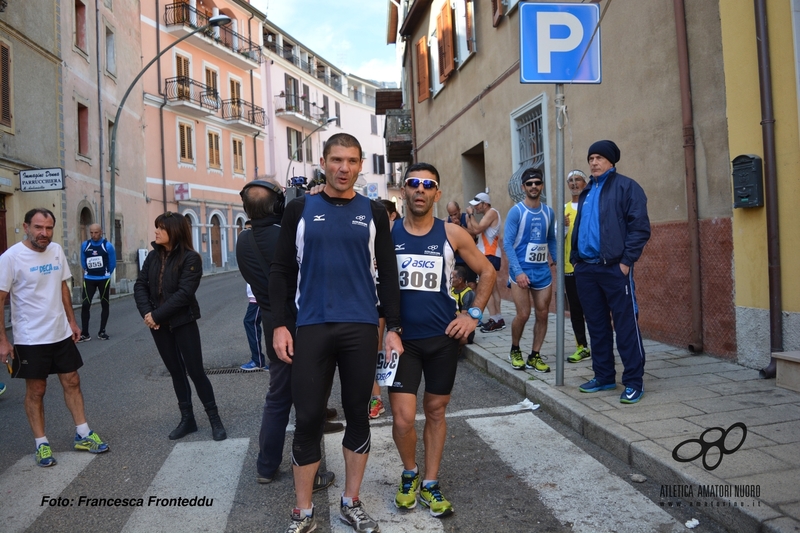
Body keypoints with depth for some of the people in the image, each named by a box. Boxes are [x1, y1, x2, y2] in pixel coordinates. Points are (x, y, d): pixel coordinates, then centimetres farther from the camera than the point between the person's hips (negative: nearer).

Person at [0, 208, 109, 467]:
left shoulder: (57, 251, 2)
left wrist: (72, 321, 13)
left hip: (61, 333, 5)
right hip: (30, 338, -5)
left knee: (72, 382, 12)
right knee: (36, 390, 7)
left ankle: (83, 435, 23)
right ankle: (42, 444, 21)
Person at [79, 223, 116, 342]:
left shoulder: (107, 246, -9)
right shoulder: (84, 245, -2)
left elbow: (112, 264, 0)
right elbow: (83, 262, 12)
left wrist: (105, 274, 10)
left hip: (103, 279, -1)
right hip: (89, 279, 2)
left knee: (104, 305, 6)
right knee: (85, 305, -6)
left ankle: (102, 332, 16)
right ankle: (84, 333, 1)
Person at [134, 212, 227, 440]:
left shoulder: (190, 258, -12)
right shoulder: (153, 256, 6)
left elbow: (184, 293, -19)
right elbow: (140, 285, 2)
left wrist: (157, 315, -18)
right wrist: (146, 312, -13)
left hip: (183, 323, -5)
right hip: (159, 324, 6)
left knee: (195, 370, -2)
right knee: (176, 371, 13)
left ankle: (214, 419, 10)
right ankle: (187, 419, 23)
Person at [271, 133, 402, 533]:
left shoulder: (373, 212, 7)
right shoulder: (300, 209, 5)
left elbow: (387, 274, 6)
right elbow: (281, 270, 4)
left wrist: (393, 327, 0)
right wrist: (279, 325, -4)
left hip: (361, 327, 1)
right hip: (312, 327, -1)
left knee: (357, 415, 9)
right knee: (308, 419, 2)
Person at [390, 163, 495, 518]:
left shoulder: (452, 234, -2)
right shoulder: (386, 233, -3)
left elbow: (487, 272, 8)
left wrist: (474, 314, 1)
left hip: (443, 338, 1)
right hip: (402, 338, -1)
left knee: (436, 411, 12)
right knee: (403, 418, -5)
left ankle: (431, 484, 29)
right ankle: (410, 474, 24)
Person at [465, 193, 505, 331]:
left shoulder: (492, 212, -10)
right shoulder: (487, 215, 20)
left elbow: (477, 229, -22)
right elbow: (474, 232, 10)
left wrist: (471, 215, -11)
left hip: (490, 256, -11)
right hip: (487, 255, 11)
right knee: (492, 288, 10)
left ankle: (494, 320, -12)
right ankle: (498, 319, 13)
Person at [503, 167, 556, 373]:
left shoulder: (549, 212, 6)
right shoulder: (516, 211, -9)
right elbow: (507, 243, -13)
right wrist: (518, 271, -21)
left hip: (543, 270, 5)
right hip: (521, 270, -5)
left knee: (542, 314, 5)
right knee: (523, 314, -6)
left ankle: (534, 356, 18)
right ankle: (515, 351, 19)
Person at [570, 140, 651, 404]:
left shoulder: (626, 186, -2)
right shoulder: (586, 192, 19)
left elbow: (640, 226, -9)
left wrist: (626, 261, -15)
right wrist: (575, 258, 14)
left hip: (614, 268, -7)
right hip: (586, 269, 7)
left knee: (626, 325, -3)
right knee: (596, 325, 12)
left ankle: (634, 382, 5)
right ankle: (604, 376, 22)